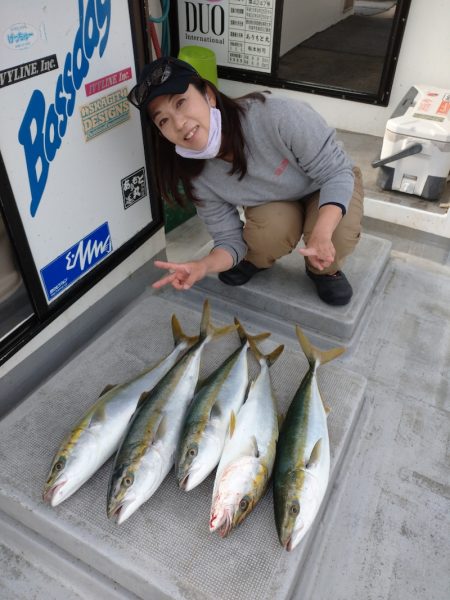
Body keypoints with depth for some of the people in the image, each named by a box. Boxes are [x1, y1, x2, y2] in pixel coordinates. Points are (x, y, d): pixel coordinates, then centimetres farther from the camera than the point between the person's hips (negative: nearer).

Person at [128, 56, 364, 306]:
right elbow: (230, 240, -18)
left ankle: (325, 270, 3)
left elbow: (337, 172, -29)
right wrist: (204, 266, -41)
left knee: (338, 235, -33)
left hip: (330, 185, -2)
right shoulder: (199, 176, -24)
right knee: (270, 232, -32)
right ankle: (255, 260, 5)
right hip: (276, 203, 2)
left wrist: (322, 233, -46)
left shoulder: (276, 115, -38)